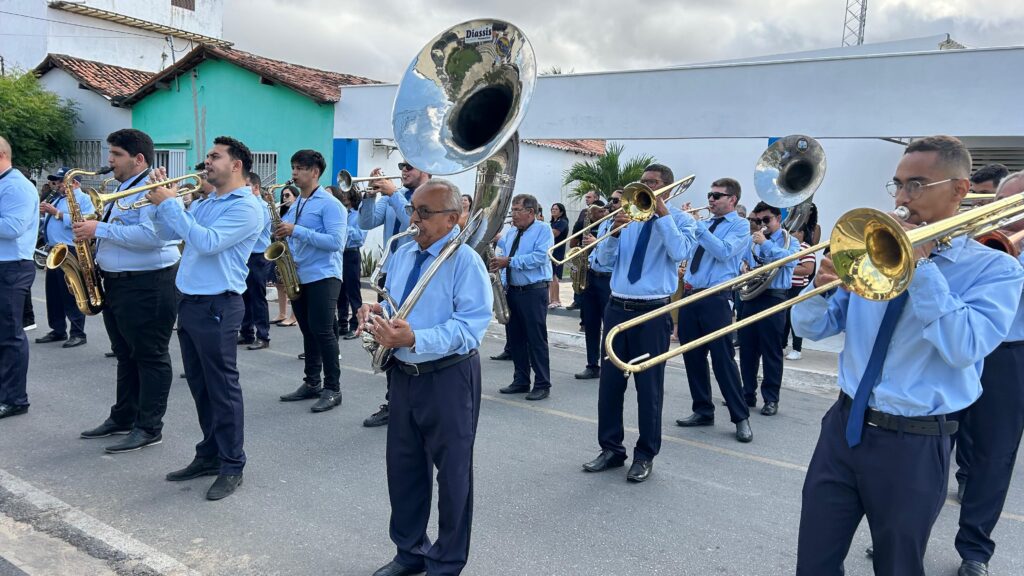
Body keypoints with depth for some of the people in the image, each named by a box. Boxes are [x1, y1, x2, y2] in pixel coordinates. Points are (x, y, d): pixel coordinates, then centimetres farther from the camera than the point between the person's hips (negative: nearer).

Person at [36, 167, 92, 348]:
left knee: (71, 294, -7)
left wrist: (57, 213, -19)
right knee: (53, 293, 12)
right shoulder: (58, 199, 22)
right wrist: (44, 213, 5)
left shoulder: (83, 199, -6)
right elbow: (49, 223, 25)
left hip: (70, 251, -9)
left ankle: (78, 333, -2)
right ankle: (58, 330, 20)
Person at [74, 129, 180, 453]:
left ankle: (149, 428, 6)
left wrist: (100, 229, -22)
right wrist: (92, 231, 10)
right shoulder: (125, 189, 18)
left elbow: (150, 235, -29)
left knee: (150, 357, -2)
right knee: (126, 355, 18)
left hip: (148, 286, -11)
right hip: (117, 283, 11)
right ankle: (123, 418, 29)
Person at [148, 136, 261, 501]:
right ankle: (209, 455, 28)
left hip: (217, 306, -9)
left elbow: (207, 243, -22)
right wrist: (159, 202, 5)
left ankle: (232, 467, 9)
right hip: (189, 302, 9)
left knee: (223, 388, -2)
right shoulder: (206, 203, 16)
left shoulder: (247, 207, -12)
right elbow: (168, 234, 20)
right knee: (200, 386, 15)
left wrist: (170, 204, -16)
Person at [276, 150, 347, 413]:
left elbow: (336, 242, -21)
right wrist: (282, 232, 1)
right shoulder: (296, 204, 16)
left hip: (323, 276, -8)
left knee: (322, 331, -8)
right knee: (309, 332, 12)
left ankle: (332, 388, 0)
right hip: (299, 276, 8)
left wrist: (296, 231, -23)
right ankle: (311, 383, 21)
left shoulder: (329, 203, -10)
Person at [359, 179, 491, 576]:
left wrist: (415, 339, -34)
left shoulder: (465, 261, -16)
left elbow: (471, 326, -24)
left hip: (448, 378, -7)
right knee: (402, 465, 18)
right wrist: (376, 312, -5)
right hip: (403, 374, 8)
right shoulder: (403, 254, 9)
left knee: (451, 472, 8)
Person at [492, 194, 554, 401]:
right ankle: (521, 381, 22)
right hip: (512, 290, 7)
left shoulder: (543, 230, -5)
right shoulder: (510, 234, 17)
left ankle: (542, 385, 4)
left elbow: (540, 257, -20)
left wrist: (510, 261, -20)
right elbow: (501, 255, 18)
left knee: (536, 339, -3)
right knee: (516, 337, 11)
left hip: (534, 292, -7)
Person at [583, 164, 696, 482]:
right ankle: (611, 449, 21)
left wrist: (662, 213, -17)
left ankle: (645, 456, 17)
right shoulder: (629, 215, 11)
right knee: (610, 382, 7)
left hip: (653, 312, -4)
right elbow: (605, 258, 4)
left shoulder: (680, 219, 2)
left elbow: (679, 252, -18)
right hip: (617, 308, 4)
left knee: (649, 386, 4)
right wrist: (614, 231, -13)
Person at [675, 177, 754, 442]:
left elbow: (724, 251, -18)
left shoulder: (740, 226, -1)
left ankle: (741, 418, 4)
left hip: (715, 299, -7)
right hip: (690, 295, 7)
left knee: (723, 359, -6)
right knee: (692, 356, 9)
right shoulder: (704, 224, 19)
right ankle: (703, 411, 21)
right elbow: (686, 252, 18)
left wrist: (697, 226, -17)